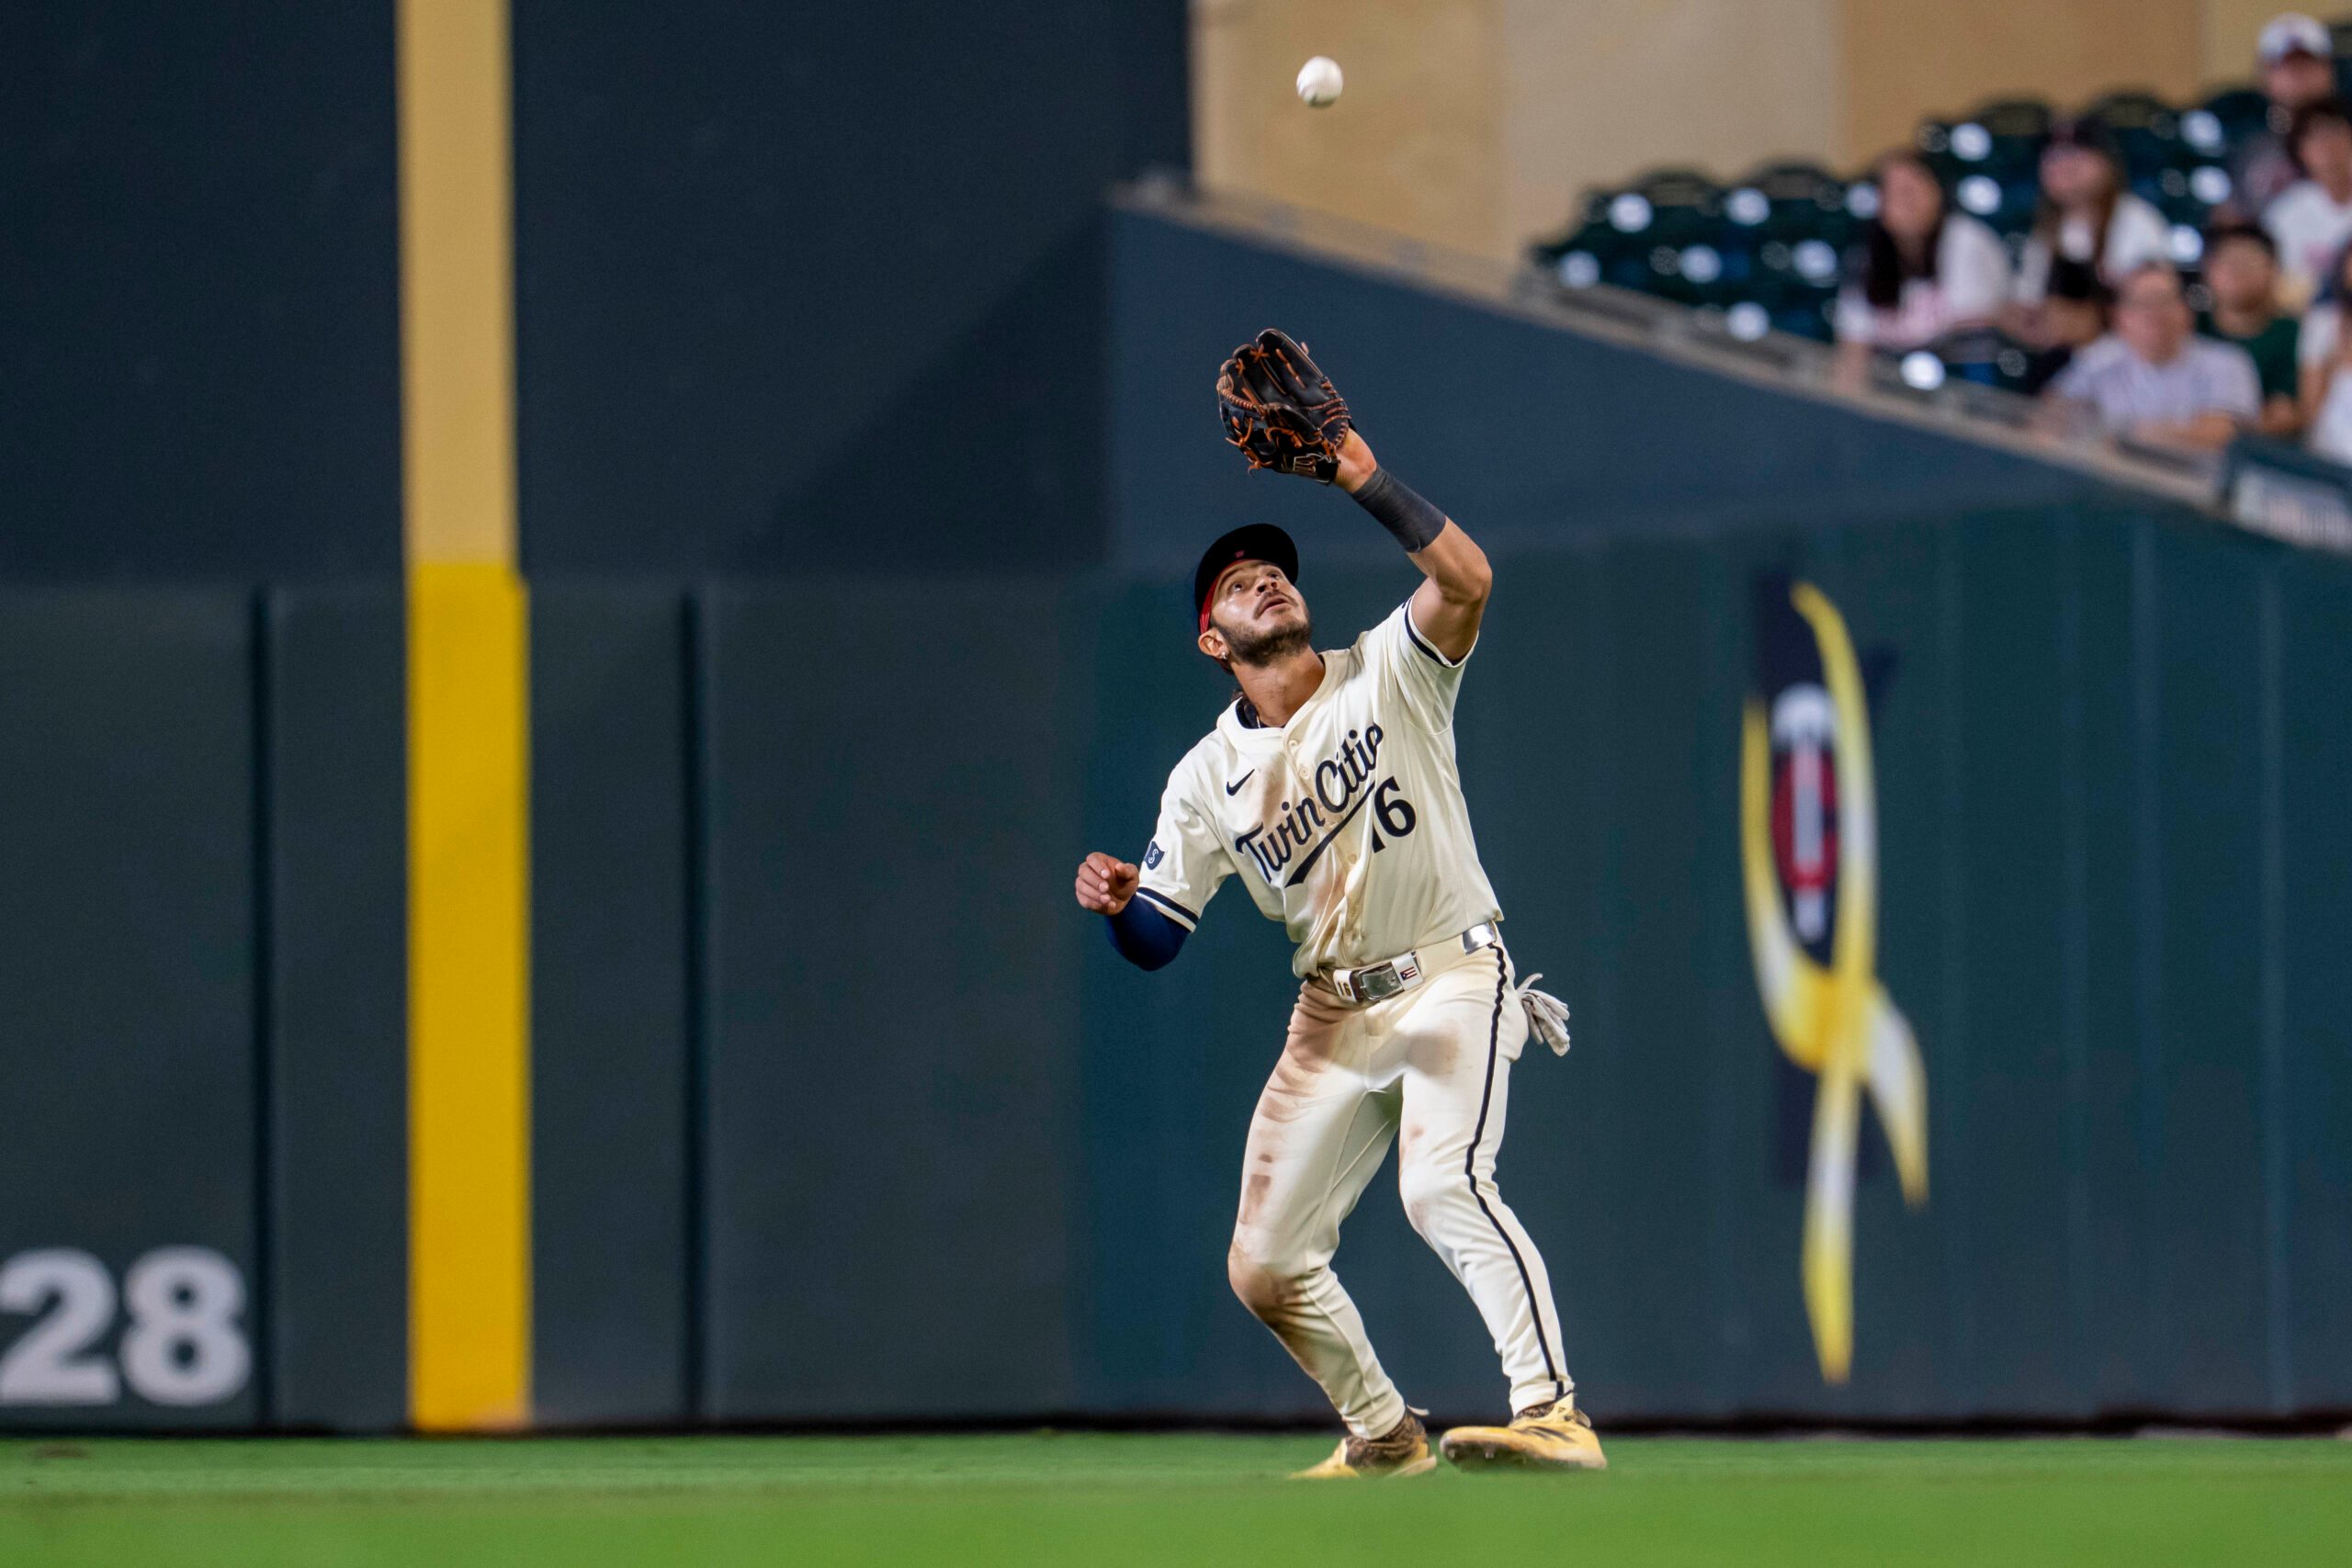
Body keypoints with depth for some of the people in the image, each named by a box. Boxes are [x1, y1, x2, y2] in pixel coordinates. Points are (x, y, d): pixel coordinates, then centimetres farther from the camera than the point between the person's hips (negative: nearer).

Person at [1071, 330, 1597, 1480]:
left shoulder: (1387, 676, -3)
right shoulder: (1208, 777, 7)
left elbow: (1466, 578, -23)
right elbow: (1154, 941, 5)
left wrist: (1362, 479, -27)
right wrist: (1114, 900, -17)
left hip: (1450, 979, -6)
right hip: (1332, 1016, 6)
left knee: (1441, 1184, -32)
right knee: (1265, 1270, 5)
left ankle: (1554, 1414, -38)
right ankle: (1383, 1436, 28)